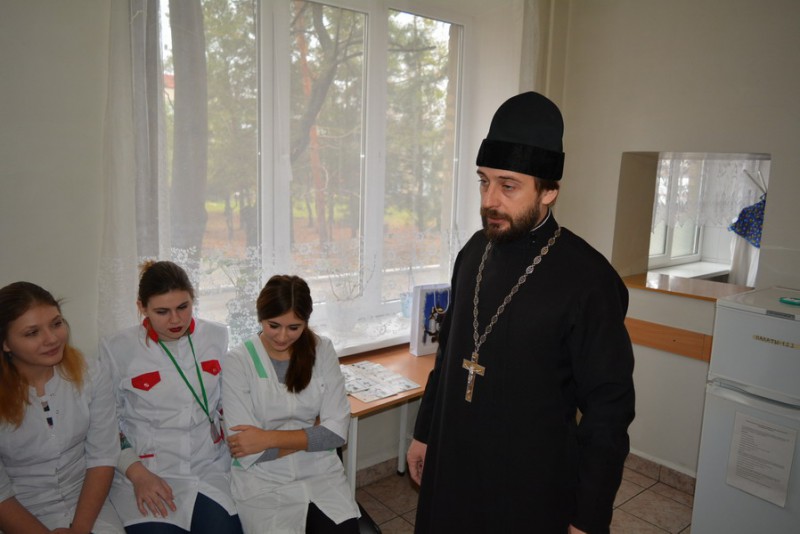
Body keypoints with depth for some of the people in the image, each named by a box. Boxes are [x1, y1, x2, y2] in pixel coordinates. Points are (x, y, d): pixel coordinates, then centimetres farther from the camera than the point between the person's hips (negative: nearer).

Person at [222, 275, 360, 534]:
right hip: (263, 484, -1)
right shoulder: (237, 362, -9)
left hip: (321, 474, 2)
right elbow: (249, 454, -13)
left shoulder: (322, 350, -1)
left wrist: (270, 438, -15)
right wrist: (313, 434, -9)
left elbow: (337, 430, -7)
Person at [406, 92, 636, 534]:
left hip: (531, 486, -5)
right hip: (452, 467, 5)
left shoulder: (588, 280, -20)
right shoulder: (475, 252, -2)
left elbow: (608, 410, -14)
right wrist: (423, 432, 13)